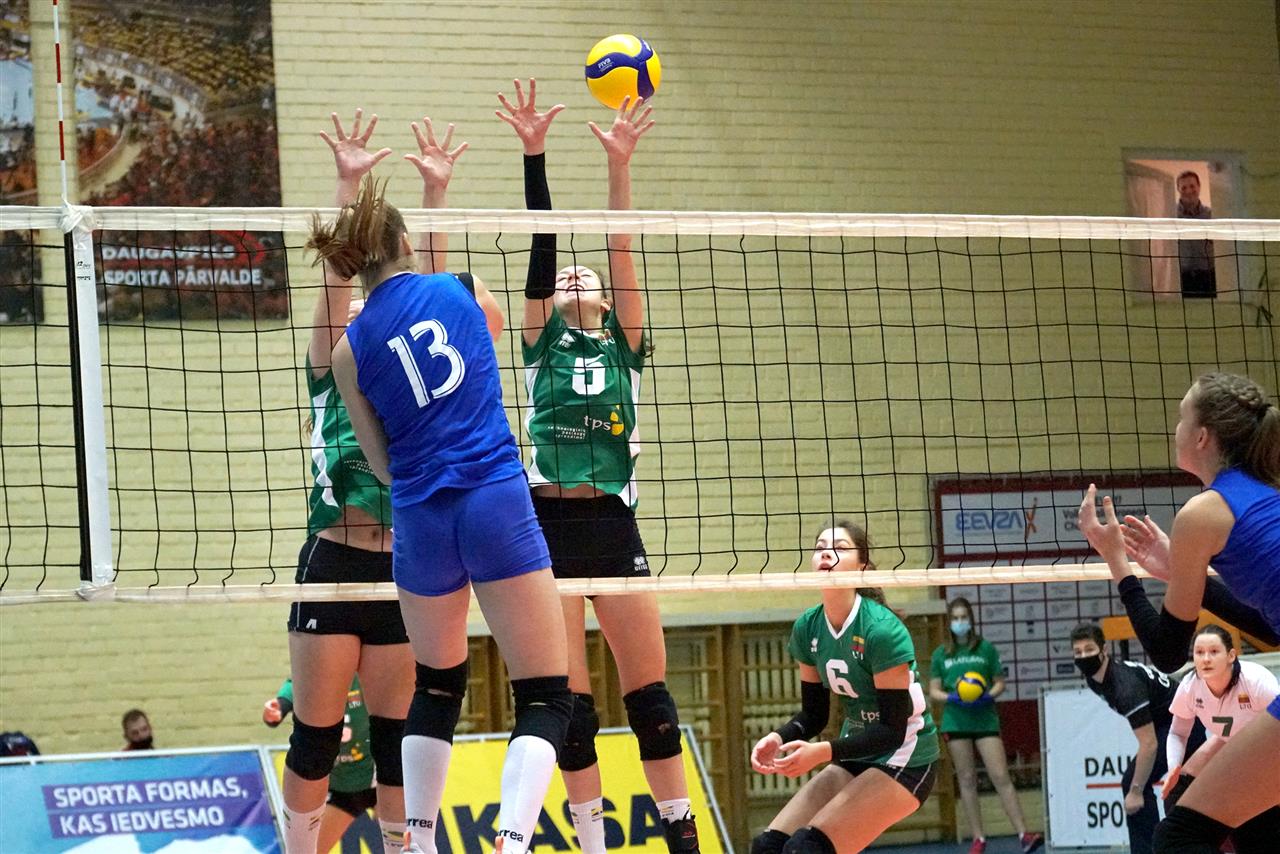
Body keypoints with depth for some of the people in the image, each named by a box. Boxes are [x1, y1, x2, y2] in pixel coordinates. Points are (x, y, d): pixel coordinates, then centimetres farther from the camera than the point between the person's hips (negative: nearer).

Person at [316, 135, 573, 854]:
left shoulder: (352, 349, 6)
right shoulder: (465, 290, 5)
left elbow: (384, 463, 11)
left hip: (420, 522, 2)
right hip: (498, 504, -2)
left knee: (437, 686, 25)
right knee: (547, 698, 0)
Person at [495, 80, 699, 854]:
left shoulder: (626, 343, 13)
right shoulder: (544, 342, 12)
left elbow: (622, 251, 2)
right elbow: (541, 246, 1)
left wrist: (620, 165, -9)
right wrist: (535, 155, -9)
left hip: (613, 527, 0)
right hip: (547, 527, 0)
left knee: (650, 690, 0)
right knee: (569, 701, 1)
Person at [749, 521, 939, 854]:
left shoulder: (882, 629, -22)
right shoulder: (808, 627, -1)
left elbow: (894, 731, -20)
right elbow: (813, 715, 8)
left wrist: (824, 752, -29)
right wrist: (778, 739, -12)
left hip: (904, 762, -7)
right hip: (855, 759, 7)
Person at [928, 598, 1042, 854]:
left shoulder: (986, 648, 6)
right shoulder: (941, 654, 9)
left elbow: (1000, 682, 8)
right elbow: (934, 690, 9)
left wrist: (988, 696, -13)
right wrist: (952, 698, -11)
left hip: (985, 719, -2)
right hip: (956, 722, 2)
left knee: (1001, 777, -10)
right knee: (967, 780, 3)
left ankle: (1023, 833, -15)